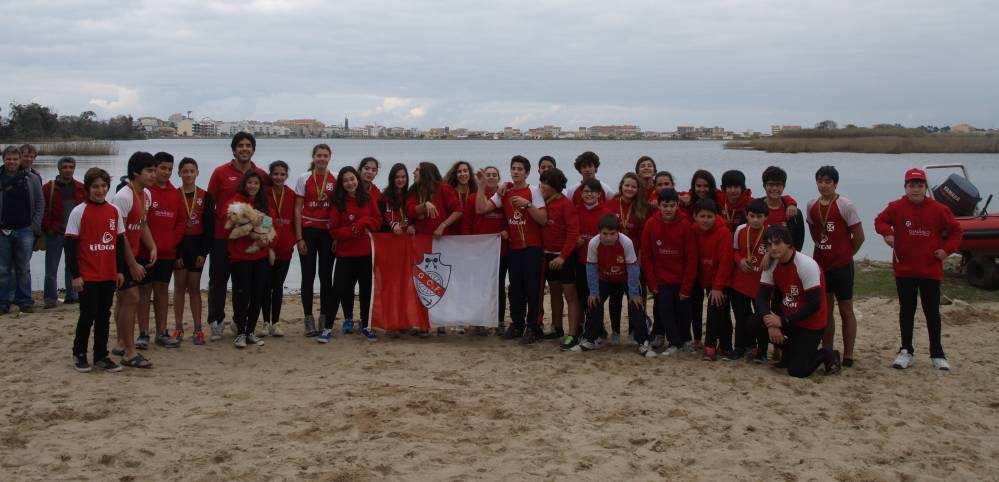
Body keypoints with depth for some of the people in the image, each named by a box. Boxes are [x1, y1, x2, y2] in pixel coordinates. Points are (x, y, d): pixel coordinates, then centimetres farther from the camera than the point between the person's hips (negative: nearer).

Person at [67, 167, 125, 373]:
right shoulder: (79, 212, -6)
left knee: (104, 316, 9)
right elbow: (70, 245, -7)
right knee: (88, 315, 1)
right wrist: (75, 275, -10)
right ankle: (79, 354, 19)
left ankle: (101, 356, 18)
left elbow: (120, 242, 12)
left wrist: (120, 270, 10)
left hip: (109, 275, 4)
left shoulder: (114, 211, 6)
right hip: (87, 277, -4)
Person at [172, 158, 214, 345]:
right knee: (180, 286, 4)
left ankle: (198, 329, 6)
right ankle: (178, 328, 10)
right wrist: (175, 252, -9)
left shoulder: (205, 196, 3)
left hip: (197, 245, 0)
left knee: (194, 287, 4)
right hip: (178, 244, 0)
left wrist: (203, 251, -6)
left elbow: (209, 226, 1)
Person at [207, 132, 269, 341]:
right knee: (218, 280, 4)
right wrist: (209, 230, -5)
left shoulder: (262, 175, 6)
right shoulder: (220, 173, 0)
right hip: (222, 236, -2)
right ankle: (216, 322, 14)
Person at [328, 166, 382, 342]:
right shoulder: (338, 203, 0)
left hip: (366, 253, 2)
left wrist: (361, 223, -12)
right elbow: (334, 230, -4)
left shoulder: (368, 199, 4)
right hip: (345, 254, -2)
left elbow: (377, 220, 4)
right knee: (340, 289, -5)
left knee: (366, 290, 9)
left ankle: (365, 325, 23)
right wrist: (354, 231, -16)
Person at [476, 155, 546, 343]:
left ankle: (533, 327, 1)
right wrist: (482, 186, -4)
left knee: (532, 287, -5)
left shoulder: (533, 191, -4)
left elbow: (543, 220, -12)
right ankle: (517, 324, 18)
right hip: (514, 247, 4)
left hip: (533, 247, -4)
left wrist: (527, 204, -22)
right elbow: (481, 209, 0)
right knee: (515, 287, 8)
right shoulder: (504, 193, 9)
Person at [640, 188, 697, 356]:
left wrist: (686, 287, -9)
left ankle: (685, 339, 29)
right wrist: (652, 283, -4)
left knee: (683, 311, 7)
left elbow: (691, 258, -7)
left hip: (682, 280, 0)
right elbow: (646, 257, -1)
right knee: (664, 309, -6)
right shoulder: (651, 224, -6)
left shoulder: (685, 225, -10)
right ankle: (674, 343, 8)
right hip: (661, 279, 1)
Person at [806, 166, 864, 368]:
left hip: (842, 266, -5)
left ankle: (848, 355, 7)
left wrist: (845, 254, 3)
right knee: (825, 310, 12)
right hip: (820, 265, 6)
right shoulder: (812, 206, 5)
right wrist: (824, 250, 12)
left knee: (846, 311, 2)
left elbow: (859, 237, -7)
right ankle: (826, 351, 21)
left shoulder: (845, 205, -11)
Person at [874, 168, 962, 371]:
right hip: (904, 270, 1)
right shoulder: (896, 207, -2)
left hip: (931, 270, -1)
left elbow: (956, 230, 5)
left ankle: (937, 354, 17)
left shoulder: (938, 209, -3)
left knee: (932, 312, 7)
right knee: (906, 311, 10)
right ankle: (906, 351, 20)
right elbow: (880, 220, 10)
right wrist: (887, 233, -9)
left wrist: (947, 249, -6)